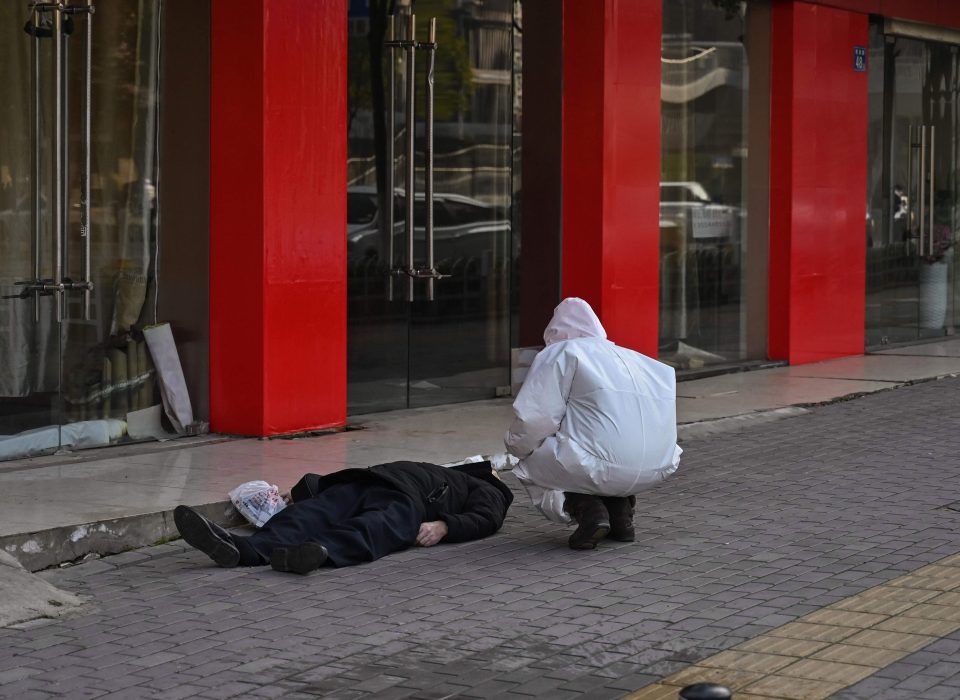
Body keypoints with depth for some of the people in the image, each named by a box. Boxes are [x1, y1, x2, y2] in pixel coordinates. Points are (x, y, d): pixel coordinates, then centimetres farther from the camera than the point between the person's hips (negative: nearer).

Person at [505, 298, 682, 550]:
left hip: (602, 467, -6)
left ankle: (587, 510, -2)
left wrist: (516, 445, 19)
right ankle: (620, 509, 16)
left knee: (528, 466, 19)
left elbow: (533, 418, -3)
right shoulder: (631, 356, 25)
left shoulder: (558, 354, 7)